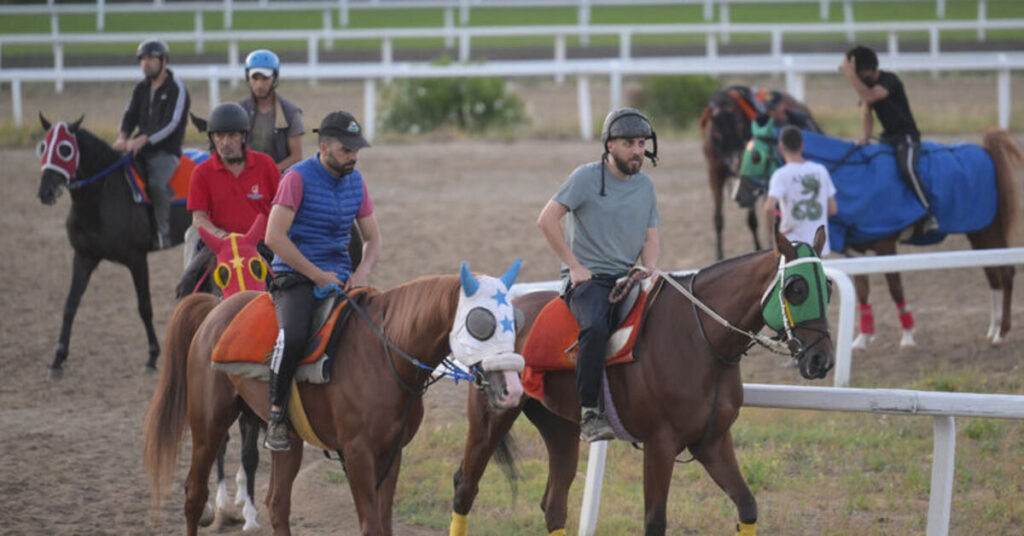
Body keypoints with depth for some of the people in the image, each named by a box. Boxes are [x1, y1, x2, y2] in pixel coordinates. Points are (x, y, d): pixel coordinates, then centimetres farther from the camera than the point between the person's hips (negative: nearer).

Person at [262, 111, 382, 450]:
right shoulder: (298, 178, -10)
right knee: (294, 334, -33)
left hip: (341, 278, 6)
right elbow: (274, 237, -17)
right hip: (295, 276, -6)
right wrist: (317, 275, -16)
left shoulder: (355, 181, 10)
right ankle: (276, 415, -18)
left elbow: (372, 238, 17)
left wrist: (362, 271, -5)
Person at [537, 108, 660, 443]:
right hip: (587, 278, -6)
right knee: (596, 327, -36)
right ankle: (588, 415, -32)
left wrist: (651, 270, -6)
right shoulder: (587, 177, -4)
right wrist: (575, 266, -11)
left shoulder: (646, 185, 15)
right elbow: (546, 220, -9)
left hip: (626, 277, 6)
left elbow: (650, 237, 16)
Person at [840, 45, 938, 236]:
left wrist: (850, 74, -34)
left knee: (907, 168, -33)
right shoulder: (867, 84, 6)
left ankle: (929, 215, -28)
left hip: (907, 136, -9)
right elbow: (867, 113, 11)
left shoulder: (889, 81, -20)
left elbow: (868, 97, -36)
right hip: (887, 137, 9)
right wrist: (866, 137, -4)